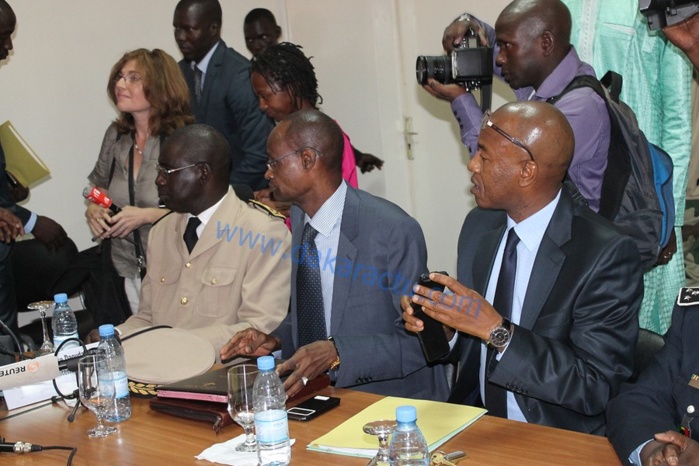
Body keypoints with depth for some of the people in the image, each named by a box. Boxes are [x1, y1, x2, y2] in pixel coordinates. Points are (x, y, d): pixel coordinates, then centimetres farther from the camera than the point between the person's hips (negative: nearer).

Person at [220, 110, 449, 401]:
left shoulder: (395, 231, -20)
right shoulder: (300, 216, 5)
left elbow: (420, 341, -16)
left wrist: (337, 352, -27)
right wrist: (276, 340, -3)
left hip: (393, 399, -6)